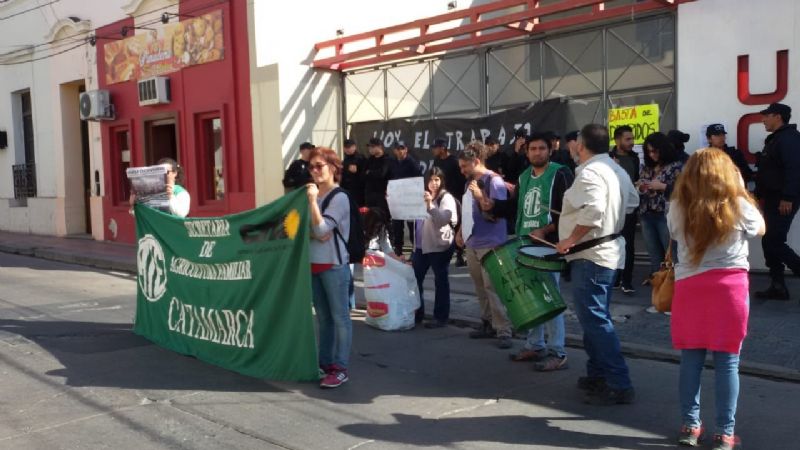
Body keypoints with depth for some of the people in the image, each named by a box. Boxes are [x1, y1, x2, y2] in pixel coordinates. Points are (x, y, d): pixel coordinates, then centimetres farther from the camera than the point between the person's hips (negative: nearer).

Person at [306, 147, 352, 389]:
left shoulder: (339, 198, -9)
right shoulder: (313, 194, 10)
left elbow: (322, 229, -18)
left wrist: (312, 200, -19)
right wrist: (311, 234, -9)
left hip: (334, 265, -7)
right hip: (313, 264, 7)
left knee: (339, 317, -2)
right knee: (323, 317, 13)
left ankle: (340, 369, 0)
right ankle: (324, 363, 20)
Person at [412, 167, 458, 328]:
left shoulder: (447, 198, -5)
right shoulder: (421, 195, 16)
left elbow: (445, 219, -18)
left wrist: (430, 205, -26)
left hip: (440, 245, -7)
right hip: (420, 244, 7)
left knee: (440, 282, 2)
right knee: (414, 278, 8)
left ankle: (441, 317, 8)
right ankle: (416, 313, 21)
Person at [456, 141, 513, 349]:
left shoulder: (494, 180, -10)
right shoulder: (470, 182, 13)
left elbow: (497, 211, -15)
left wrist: (480, 195, -22)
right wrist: (460, 231, 14)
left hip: (491, 244, -7)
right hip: (472, 243, 8)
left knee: (493, 288, -9)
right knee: (480, 287, 11)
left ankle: (504, 331, -6)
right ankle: (488, 324, 20)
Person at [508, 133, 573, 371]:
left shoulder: (560, 174, -5)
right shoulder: (523, 178, 17)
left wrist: (545, 230, -19)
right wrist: (518, 235, 14)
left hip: (549, 244, -7)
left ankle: (557, 353, -4)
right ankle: (534, 345, 20)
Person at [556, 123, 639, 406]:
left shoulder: (589, 172, -17)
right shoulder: (617, 170, 14)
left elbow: (593, 210, -31)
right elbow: (632, 201, 24)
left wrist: (570, 239, -22)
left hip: (591, 254, -11)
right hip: (608, 250, 11)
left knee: (594, 319, -8)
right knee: (596, 317, 18)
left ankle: (619, 385, -7)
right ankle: (598, 374, 26)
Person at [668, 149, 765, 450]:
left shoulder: (678, 208, -3)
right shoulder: (738, 206, -7)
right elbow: (760, 229, 13)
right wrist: (742, 191, 14)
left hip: (689, 287, 2)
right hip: (729, 287, -2)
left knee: (690, 361, 10)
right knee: (727, 363, 5)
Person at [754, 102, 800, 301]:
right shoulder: (775, 139, 18)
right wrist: (763, 196, 19)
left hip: (783, 201, -10)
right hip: (773, 200, 10)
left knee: (773, 242, -12)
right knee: (769, 242, 9)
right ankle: (777, 286, 14)